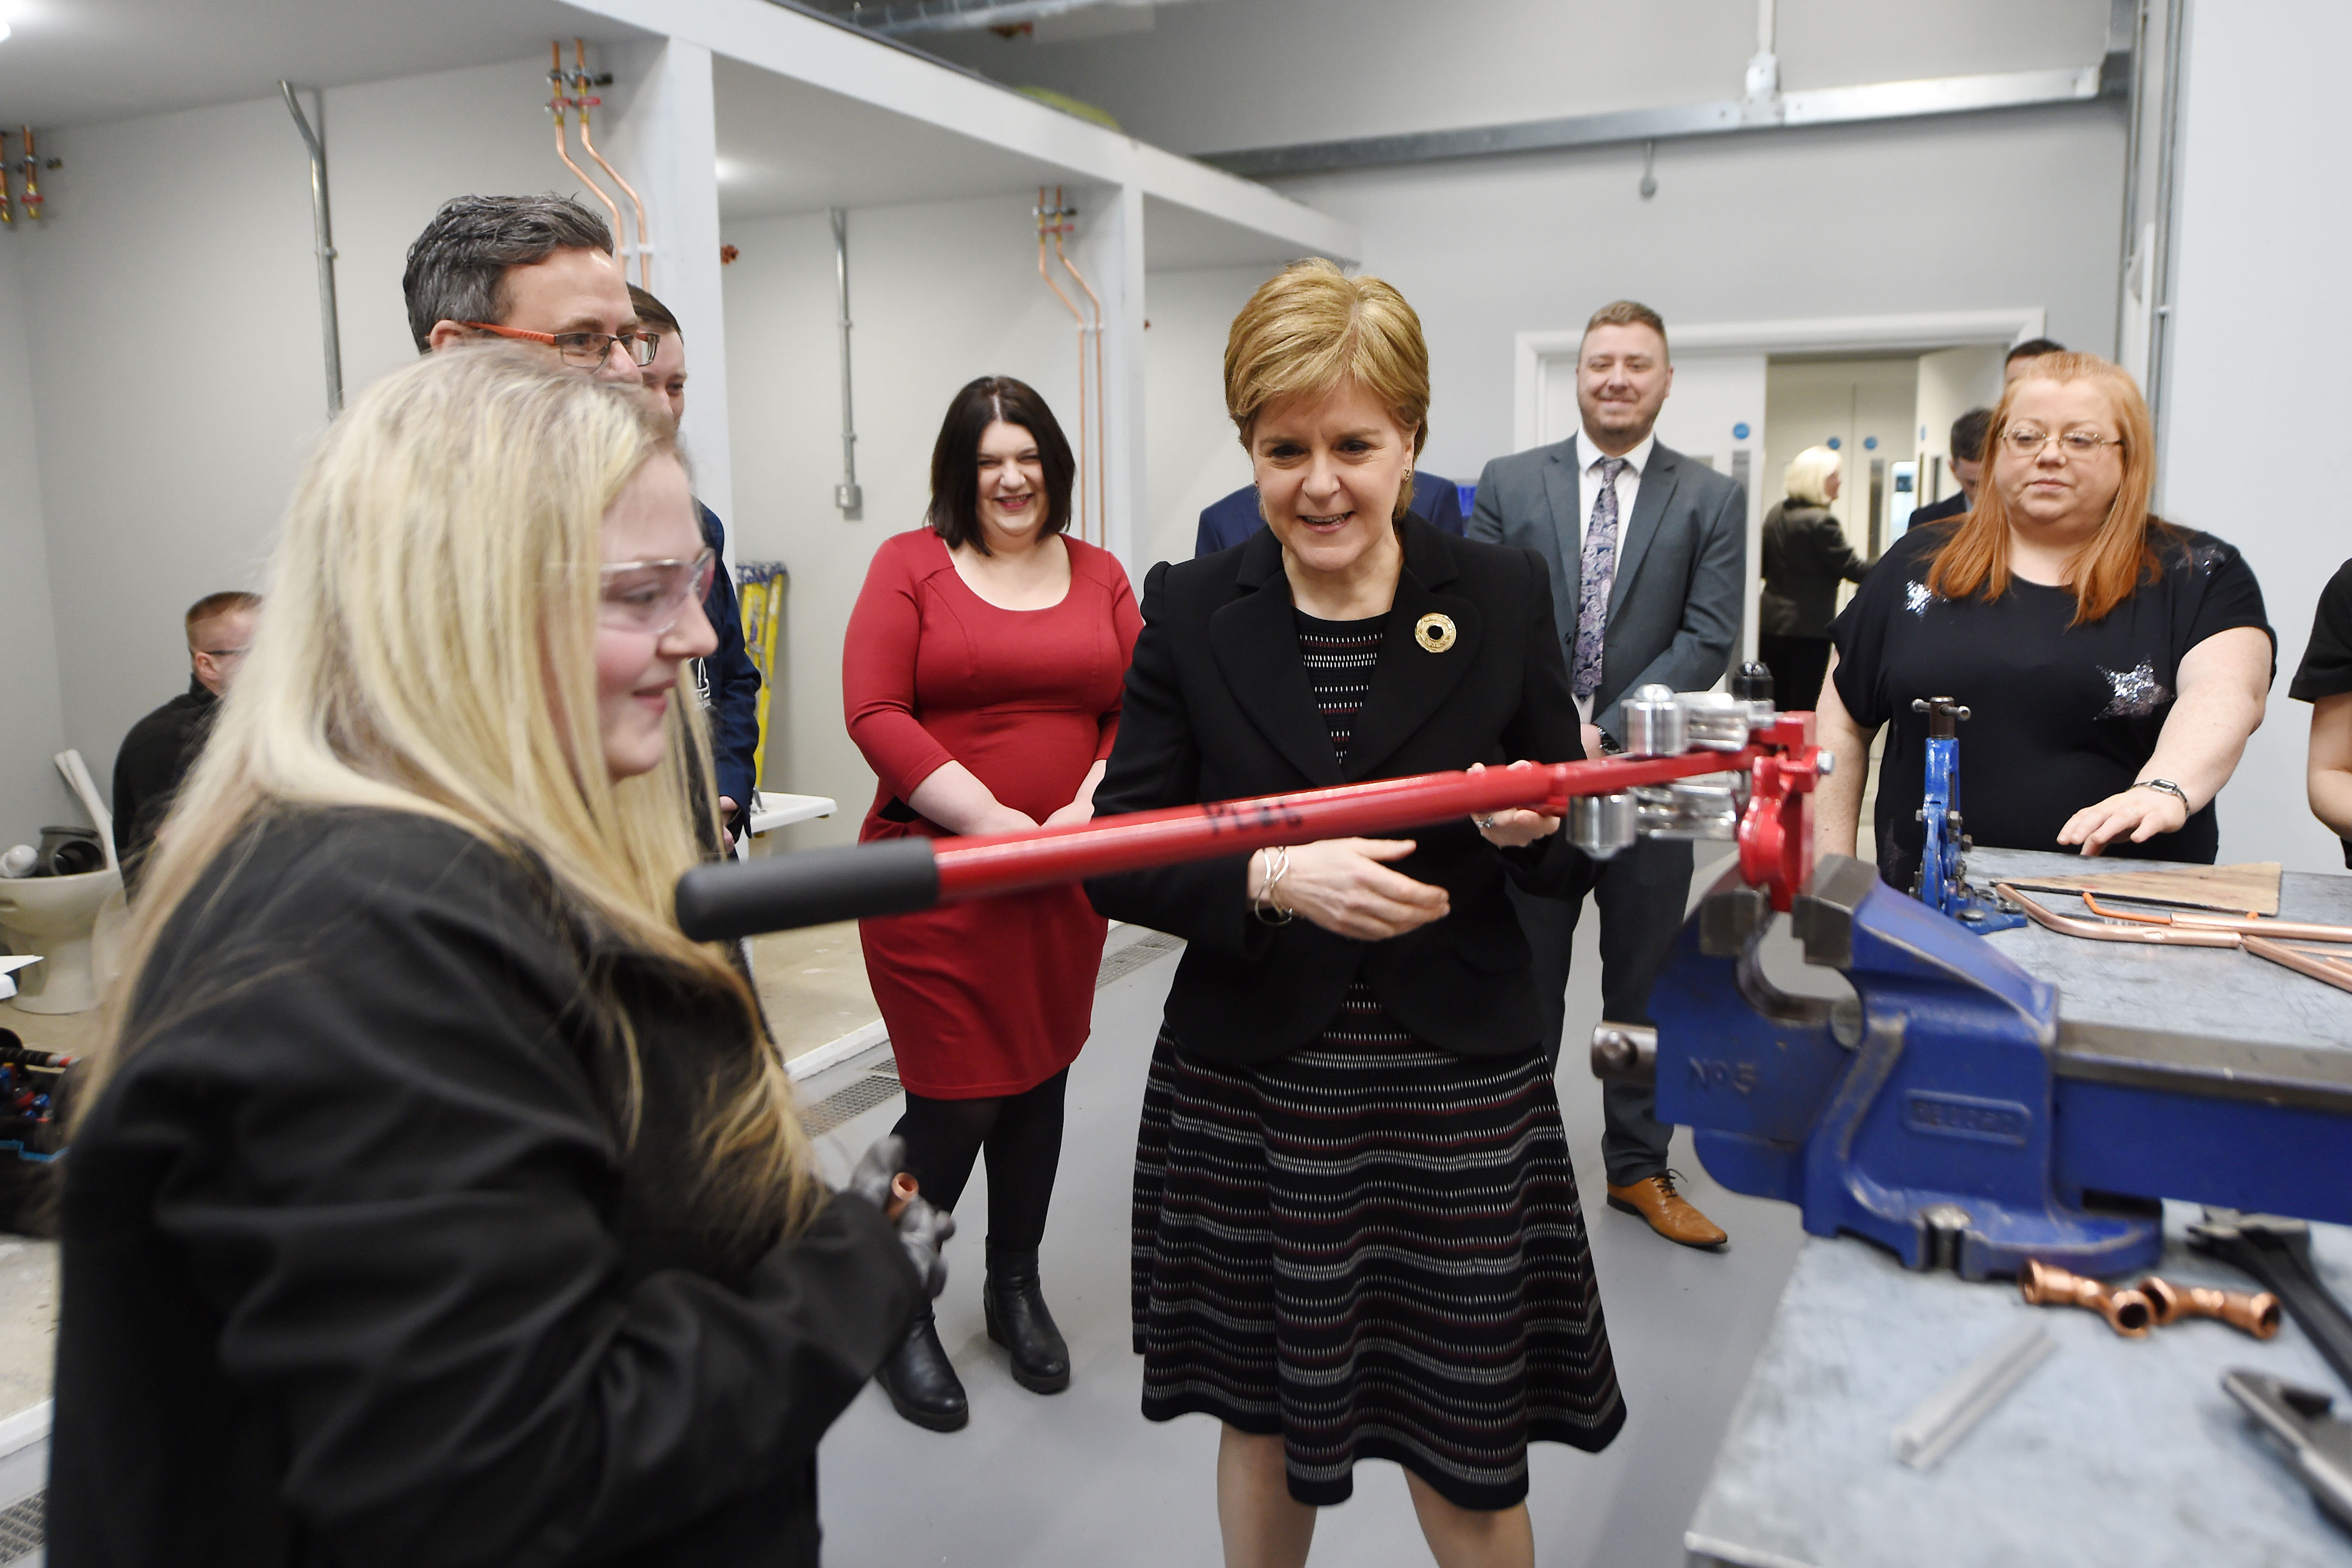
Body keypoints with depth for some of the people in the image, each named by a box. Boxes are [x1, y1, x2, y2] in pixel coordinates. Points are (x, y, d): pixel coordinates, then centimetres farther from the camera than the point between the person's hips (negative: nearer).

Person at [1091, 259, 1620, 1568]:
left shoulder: (1506, 598, -2)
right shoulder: (1192, 612, -2)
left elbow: (1580, 861, 4)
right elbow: (1118, 862, -6)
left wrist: (1533, 827, -18)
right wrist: (1272, 877, -22)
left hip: (1461, 1098, 0)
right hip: (1246, 1096, 1)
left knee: (1471, 1462, 10)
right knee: (1263, 1416, 18)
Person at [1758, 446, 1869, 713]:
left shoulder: (1776, 513, 8)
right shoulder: (1822, 521, -16)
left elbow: (1764, 566, 16)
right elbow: (1850, 567, -15)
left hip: (1769, 623, 8)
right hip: (1808, 628, -8)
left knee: (1775, 704, 13)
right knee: (1804, 708, -1)